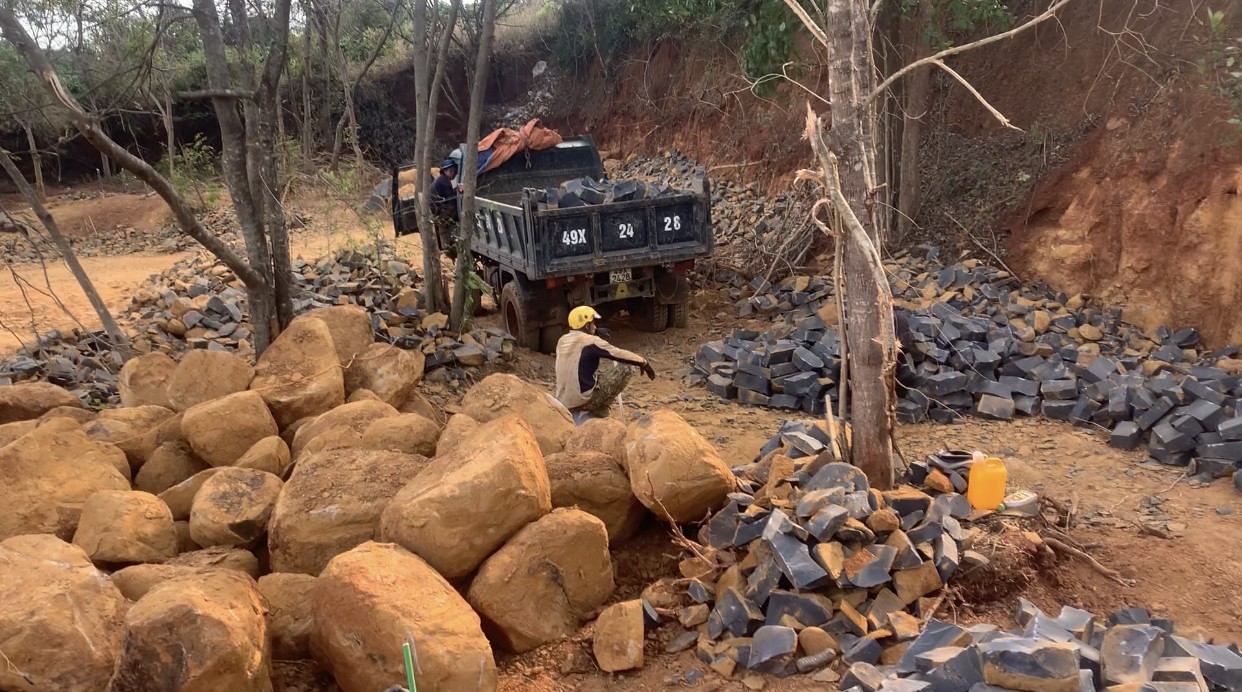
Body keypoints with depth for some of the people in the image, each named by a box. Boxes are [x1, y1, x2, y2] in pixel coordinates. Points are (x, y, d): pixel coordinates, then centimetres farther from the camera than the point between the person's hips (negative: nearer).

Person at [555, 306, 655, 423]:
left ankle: (576, 414, 23)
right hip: (582, 400, -7)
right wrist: (643, 362, 5)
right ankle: (601, 409, 4)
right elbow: (620, 354, -8)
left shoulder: (562, 341, 8)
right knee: (625, 367, -2)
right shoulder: (590, 341, -13)